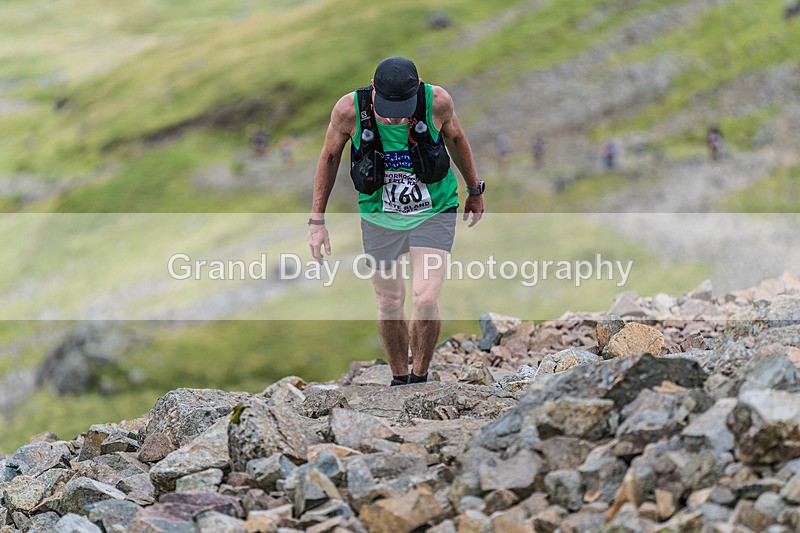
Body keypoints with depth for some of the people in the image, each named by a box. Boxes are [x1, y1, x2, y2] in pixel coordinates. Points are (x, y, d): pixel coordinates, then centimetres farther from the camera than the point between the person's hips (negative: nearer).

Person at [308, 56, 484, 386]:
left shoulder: (437, 102, -22)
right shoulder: (349, 109, -21)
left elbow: (455, 138, 2)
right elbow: (330, 156, -2)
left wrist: (475, 190, 15)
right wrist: (317, 220, 0)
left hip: (433, 212, -1)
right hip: (379, 216, 1)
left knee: (425, 301, -16)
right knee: (389, 305, 7)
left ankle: (420, 378, 7)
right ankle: (399, 381, 29)